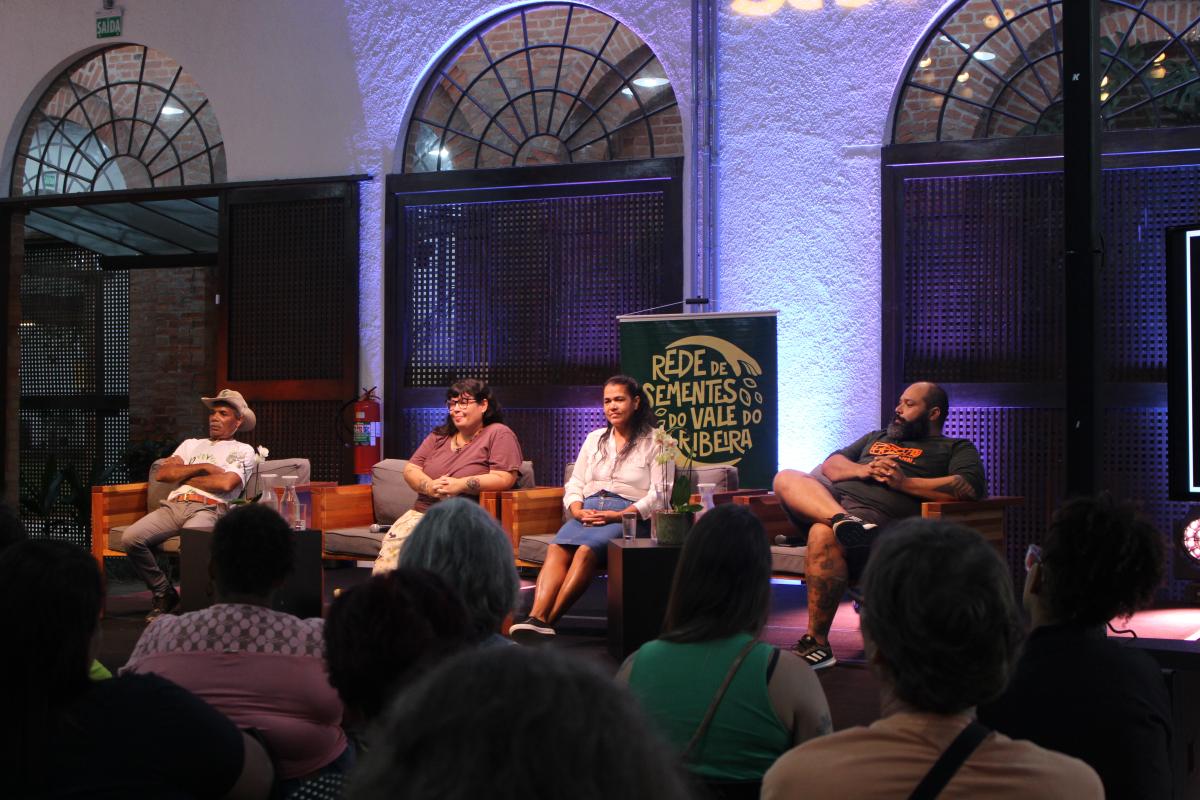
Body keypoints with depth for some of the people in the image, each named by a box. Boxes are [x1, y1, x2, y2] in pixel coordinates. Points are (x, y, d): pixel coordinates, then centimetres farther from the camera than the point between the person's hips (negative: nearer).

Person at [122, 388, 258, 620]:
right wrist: (202, 467, 4)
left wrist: (186, 477, 7)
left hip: (208, 508, -5)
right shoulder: (191, 444, 32)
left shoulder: (243, 451, 17)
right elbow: (162, 474, 15)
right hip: (173, 505, 5)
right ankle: (164, 594, -5)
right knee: (131, 538, -24)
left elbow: (226, 483, -4)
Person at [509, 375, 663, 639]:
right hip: (587, 513, 4)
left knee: (586, 550, -35)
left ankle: (546, 620, -41)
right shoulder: (594, 439, 25)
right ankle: (535, 618, -46)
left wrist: (618, 514, -13)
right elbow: (574, 485, 21)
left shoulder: (653, 441, 9)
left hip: (626, 517, -4)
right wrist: (578, 510, -2)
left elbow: (658, 493, -2)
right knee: (557, 548, -29)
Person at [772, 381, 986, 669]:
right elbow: (831, 464, 25)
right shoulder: (877, 438, 37)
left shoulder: (956, 449, 18)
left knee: (823, 535, -36)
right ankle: (843, 522, -45)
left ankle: (817, 644, -30)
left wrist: (904, 482, -8)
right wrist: (862, 470, 1)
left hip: (878, 513, -6)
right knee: (786, 478, -19)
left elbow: (970, 488, -4)